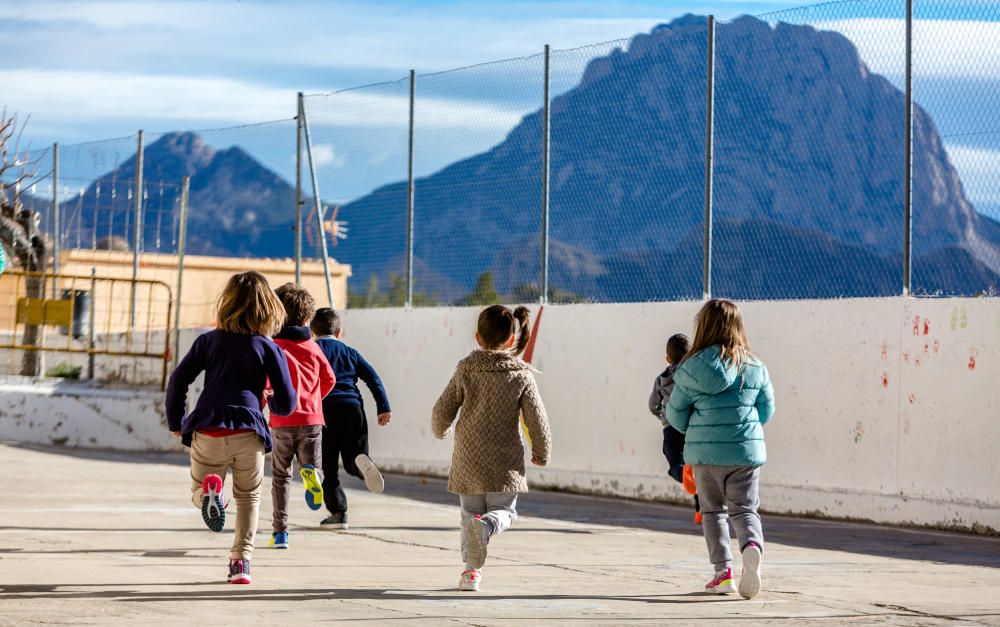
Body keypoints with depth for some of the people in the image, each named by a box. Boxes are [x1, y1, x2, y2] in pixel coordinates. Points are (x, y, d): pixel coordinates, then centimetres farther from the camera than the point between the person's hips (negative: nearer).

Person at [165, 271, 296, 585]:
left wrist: (176, 423, 17)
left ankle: (208, 491, -18)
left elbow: (178, 381, 6)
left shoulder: (209, 341, 9)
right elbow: (287, 403, 2)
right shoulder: (270, 349, 4)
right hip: (249, 434, -1)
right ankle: (241, 560, 9)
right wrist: (272, 402, 26)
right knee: (249, 497, 19)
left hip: (207, 432, 1)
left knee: (197, 494, 18)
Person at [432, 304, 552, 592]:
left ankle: (472, 568, 3)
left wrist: (440, 430, 25)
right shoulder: (522, 375, -6)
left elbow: (443, 410, 2)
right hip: (505, 460, -1)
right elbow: (537, 419, -5)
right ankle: (487, 523, -22)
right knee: (504, 510, 12)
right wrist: (542, 453, 11)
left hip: (468, 460, 1)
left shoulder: (465, 370, -4)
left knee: (470, 512, 15)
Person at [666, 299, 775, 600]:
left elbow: (675, 414, -1)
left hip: (705, 451, -1)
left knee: (713, 511, 13)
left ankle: (723, 571, 5)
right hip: (747, 450, 1)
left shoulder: (693, 368, -7)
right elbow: (767, 410, 7)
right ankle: (752, 545, -23)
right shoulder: (755, 368, 0)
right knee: (744, 508, 7)